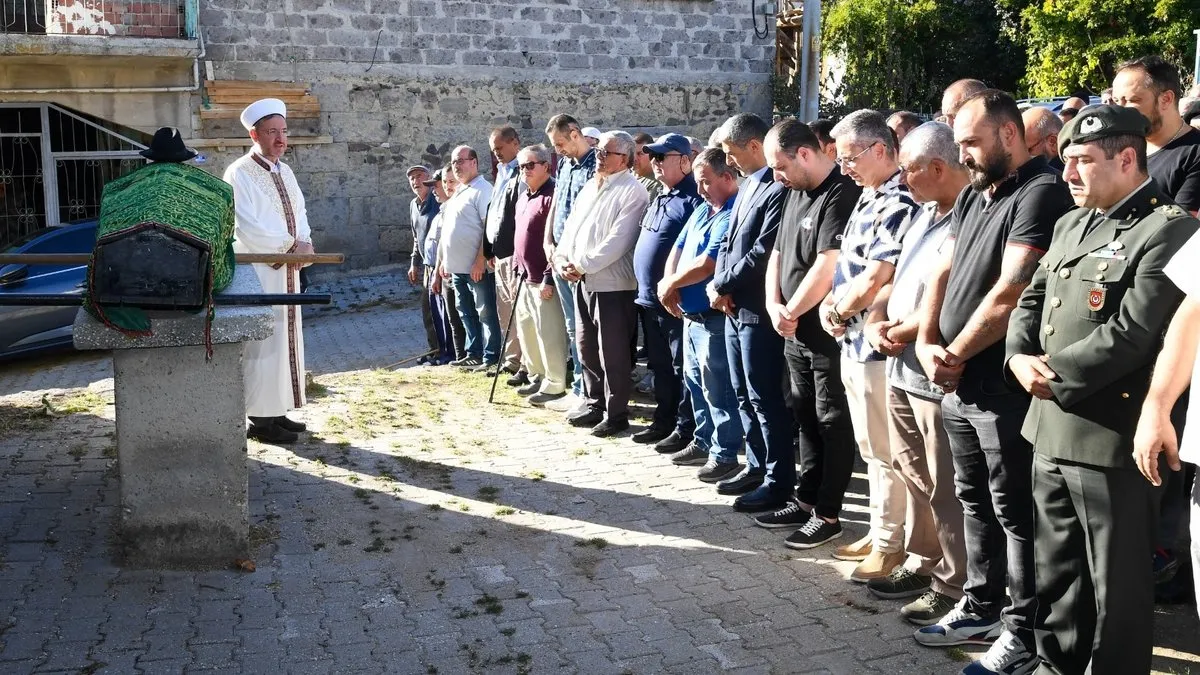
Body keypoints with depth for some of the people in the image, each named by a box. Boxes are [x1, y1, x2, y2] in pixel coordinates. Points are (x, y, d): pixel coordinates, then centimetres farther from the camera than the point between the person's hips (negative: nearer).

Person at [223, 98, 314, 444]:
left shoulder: (284, 171, 13)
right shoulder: (239, 174, -12)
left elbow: (299, 213, 15)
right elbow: (248, 228, -19)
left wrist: (304, 243, -5)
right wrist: (291, 244, -13)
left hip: (287, 270, 8)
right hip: (258, 273, -8)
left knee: (286, 338, 11)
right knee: (263, 342, -5)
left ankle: (277, 411, 20)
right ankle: (261, 419, 2)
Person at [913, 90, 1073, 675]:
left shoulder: (1041, 193, -14)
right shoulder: (972, 195, 14)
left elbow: (1011, 291, -21)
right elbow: (941, 273, 12)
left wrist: (956, 354, -12)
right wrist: (927, 343, -3)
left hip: (1004, 386, -8)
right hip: (957, 384, 8)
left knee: (1015, 511, 2)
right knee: (975, 500, 17)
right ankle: (981, 606, 31)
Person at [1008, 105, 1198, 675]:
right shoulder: (1072, 224, 15)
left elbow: (1132, 334, -21)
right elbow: (1031, 300, 15)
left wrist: (1054, 375, -13)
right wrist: (1020, 358, -4)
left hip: (1111, 436, -8)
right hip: (1051, 429, 8)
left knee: (1117, 584, 5)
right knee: (1056, 571, 20)